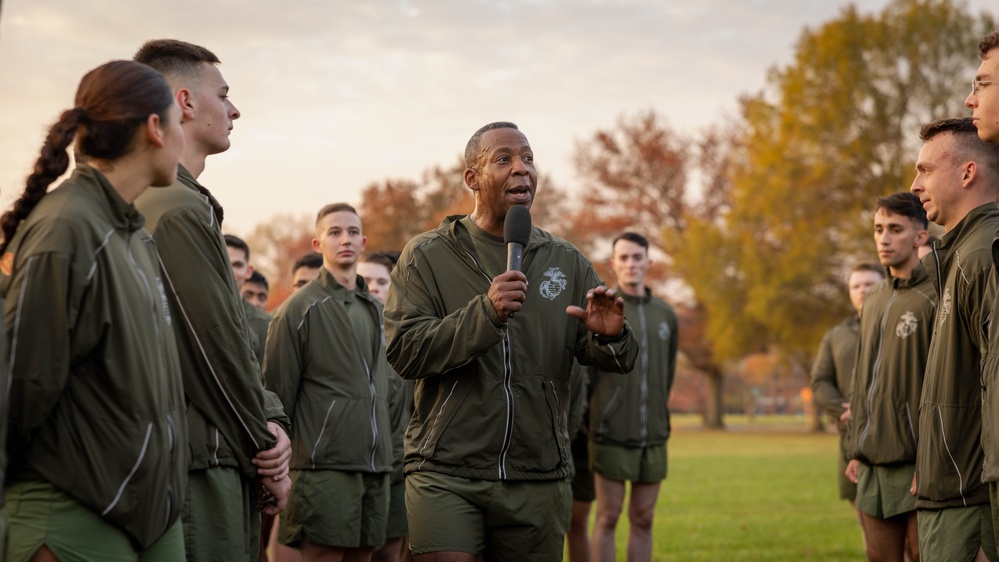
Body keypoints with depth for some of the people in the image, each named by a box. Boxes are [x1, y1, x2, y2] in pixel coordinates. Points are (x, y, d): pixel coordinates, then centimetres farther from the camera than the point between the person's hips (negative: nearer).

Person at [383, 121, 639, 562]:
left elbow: (616, 360, 7)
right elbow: (403, 352, -10)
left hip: (538, 479, 3)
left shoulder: (566, 262, 11)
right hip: (447, 476, -3)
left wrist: (609, 337, -17)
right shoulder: (427, 256, 2)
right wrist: (485, 313, -22)